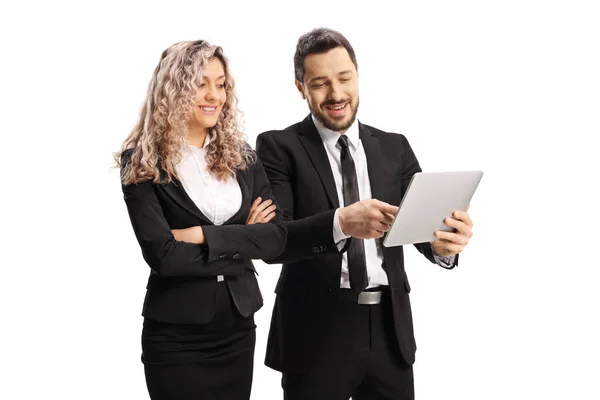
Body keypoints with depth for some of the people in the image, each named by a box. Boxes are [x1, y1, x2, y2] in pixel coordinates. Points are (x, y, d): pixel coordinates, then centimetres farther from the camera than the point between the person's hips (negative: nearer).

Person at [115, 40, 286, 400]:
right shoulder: (143, 162, -8)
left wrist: (203, 235, -14)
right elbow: (162, 255, -17)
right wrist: (242, 240, -9)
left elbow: (277, 236, -4)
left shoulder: (241, 156, 5)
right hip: (176, 336, -4)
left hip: (239, 326, 4)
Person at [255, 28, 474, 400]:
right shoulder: (279, 146, -3)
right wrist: (340, 222, -30)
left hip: (389, 327, 3)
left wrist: (443, 243, -23)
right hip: (315, 331, -3)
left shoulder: (395, 147, 8)